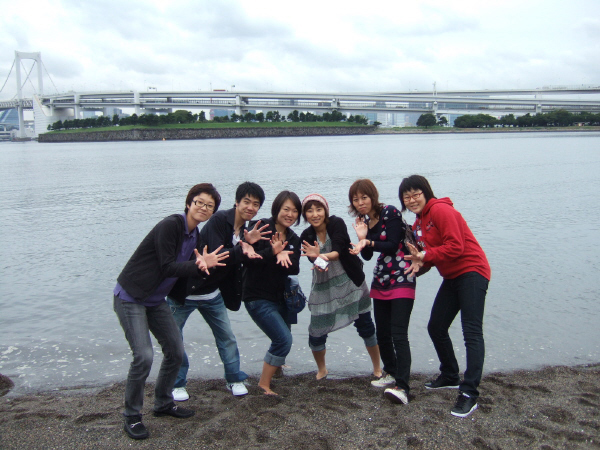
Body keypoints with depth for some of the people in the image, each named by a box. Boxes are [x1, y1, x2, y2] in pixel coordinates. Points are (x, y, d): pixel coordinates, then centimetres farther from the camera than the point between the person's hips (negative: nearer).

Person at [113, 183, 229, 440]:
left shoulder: (195, 235, 6)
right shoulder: (170, 226, -20)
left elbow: (183, 268, 7)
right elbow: (167, 267, -22)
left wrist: (201, 264, -11)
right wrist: (200, 265, -30)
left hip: (156, 300, 9)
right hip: (130, 298, -9)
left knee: (175, 351, 10)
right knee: (143, 357, -15)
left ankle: (163, 404, 29)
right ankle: (131, 416, 4)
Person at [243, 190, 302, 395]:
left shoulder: (293, 239, 7)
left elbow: (294, 269, -4)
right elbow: (246, 259, -19)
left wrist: (283, 257, -24)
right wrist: (272, 252, -31)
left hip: (280, 298, 7)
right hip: (258, 297, -7)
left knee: (282, 340, 20)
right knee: (284, 339, -16)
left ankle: (275, 365, 52)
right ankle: (264, 384, 1)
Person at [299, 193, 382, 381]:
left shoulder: (337, 224, -12)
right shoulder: (306, 237, -4)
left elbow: (339, 251, -26)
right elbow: (314, 259, -22)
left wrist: (323, 256, -46)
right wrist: (317, 259, -45)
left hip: (350, 282, -2)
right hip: (323, 288, 2)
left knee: (365, 326, 2)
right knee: (316, 332, -1)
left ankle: (378, 368, 21)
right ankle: (321, 369, 26)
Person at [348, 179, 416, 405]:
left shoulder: (390, 213, -11)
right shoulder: (364, 221, 8)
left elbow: (392, 245, -17)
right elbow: (367, 256, 9)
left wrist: (368, 243, -28)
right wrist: (362, 237, -8)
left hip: (401, 280, -7)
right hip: (380, 282, 7)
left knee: (398, 333, -16)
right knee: (382, 333, 13)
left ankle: (402, 387, -19)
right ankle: (392, 373, 33)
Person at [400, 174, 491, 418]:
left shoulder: (441, 210, -14)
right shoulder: (418, 223, 14)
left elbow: (455, 247, -21)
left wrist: (425, 255, -16)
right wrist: (420, 262, -6)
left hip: (471, 272, -10)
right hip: (452, 277, 10)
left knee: (472, 332, -13)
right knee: (436, 328, 13)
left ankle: (469, 394, -13)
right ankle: (450, 377, 32)